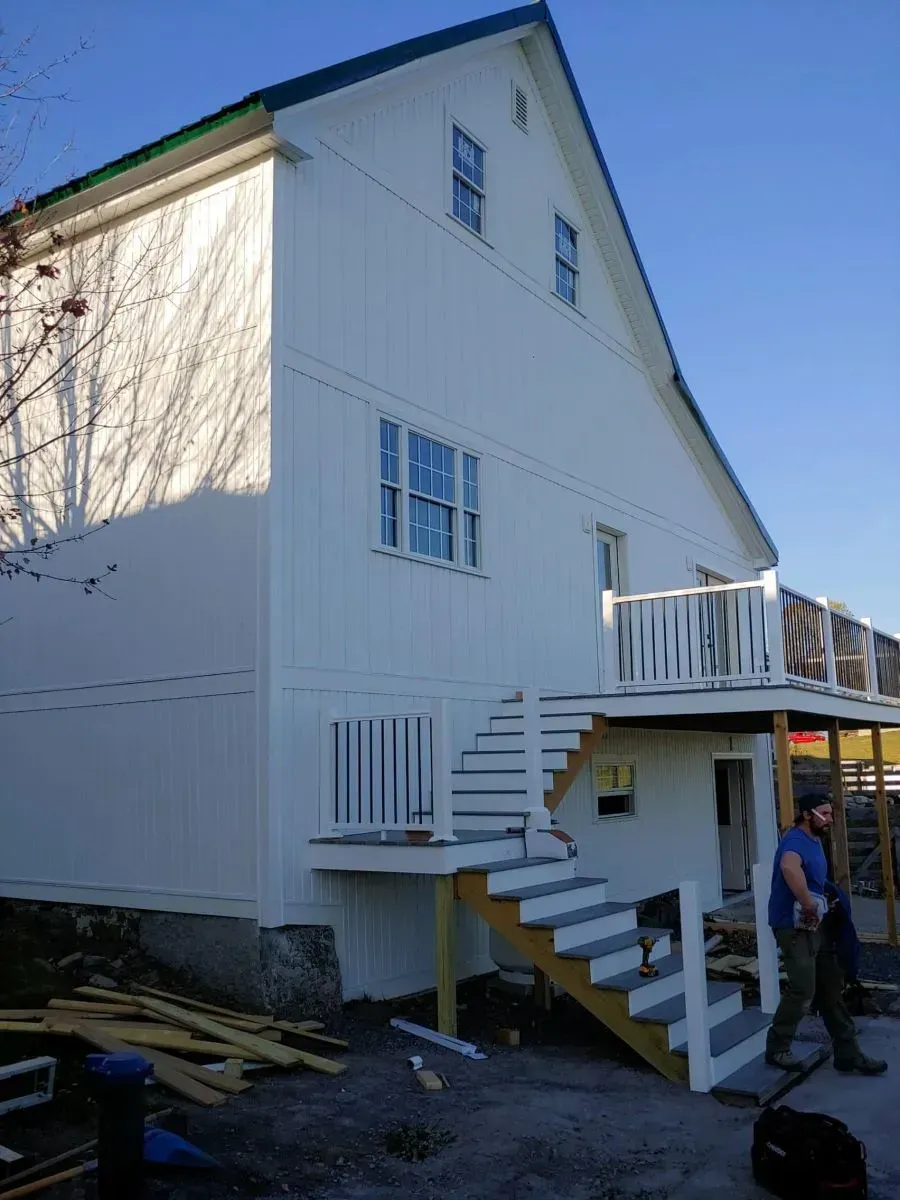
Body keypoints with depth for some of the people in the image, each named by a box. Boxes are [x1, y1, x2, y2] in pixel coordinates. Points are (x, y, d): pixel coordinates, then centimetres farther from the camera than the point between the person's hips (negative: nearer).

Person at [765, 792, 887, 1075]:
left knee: (831, 990, 13)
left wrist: (825, 904, 12)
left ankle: (848, 1054, 22)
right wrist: (809, 906, -35)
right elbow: (789, 867, -44)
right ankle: (776, 1049, 6)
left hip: (817, 925, 10)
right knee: (803, 990, -9)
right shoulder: (796, 840, -19)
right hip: (795, 927, -10)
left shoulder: (815, 841, 14)